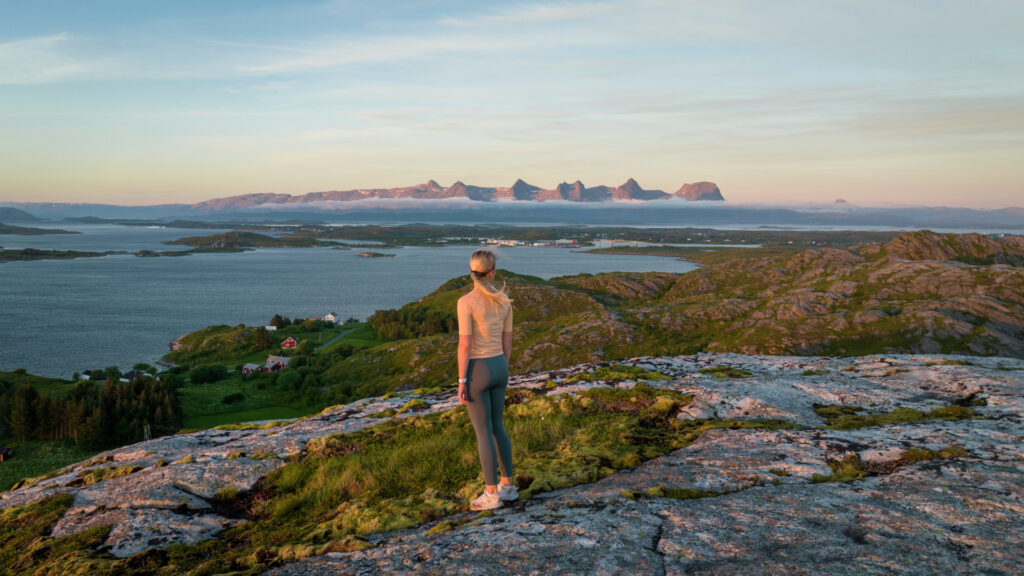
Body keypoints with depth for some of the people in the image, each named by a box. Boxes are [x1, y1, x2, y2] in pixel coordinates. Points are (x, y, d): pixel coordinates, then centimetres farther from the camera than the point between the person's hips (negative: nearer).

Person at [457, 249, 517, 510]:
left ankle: (492, 494, 11)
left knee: (483, 433, 4)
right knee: (496, 426, 19)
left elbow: (465, 345, -18)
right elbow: (507, 342, 7)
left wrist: (461, 382, -12)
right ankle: (508, 486, 26)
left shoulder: (466, 302, -17)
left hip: (476, 371, -6)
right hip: (498, 368, 6)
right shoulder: (504, 301, 1)